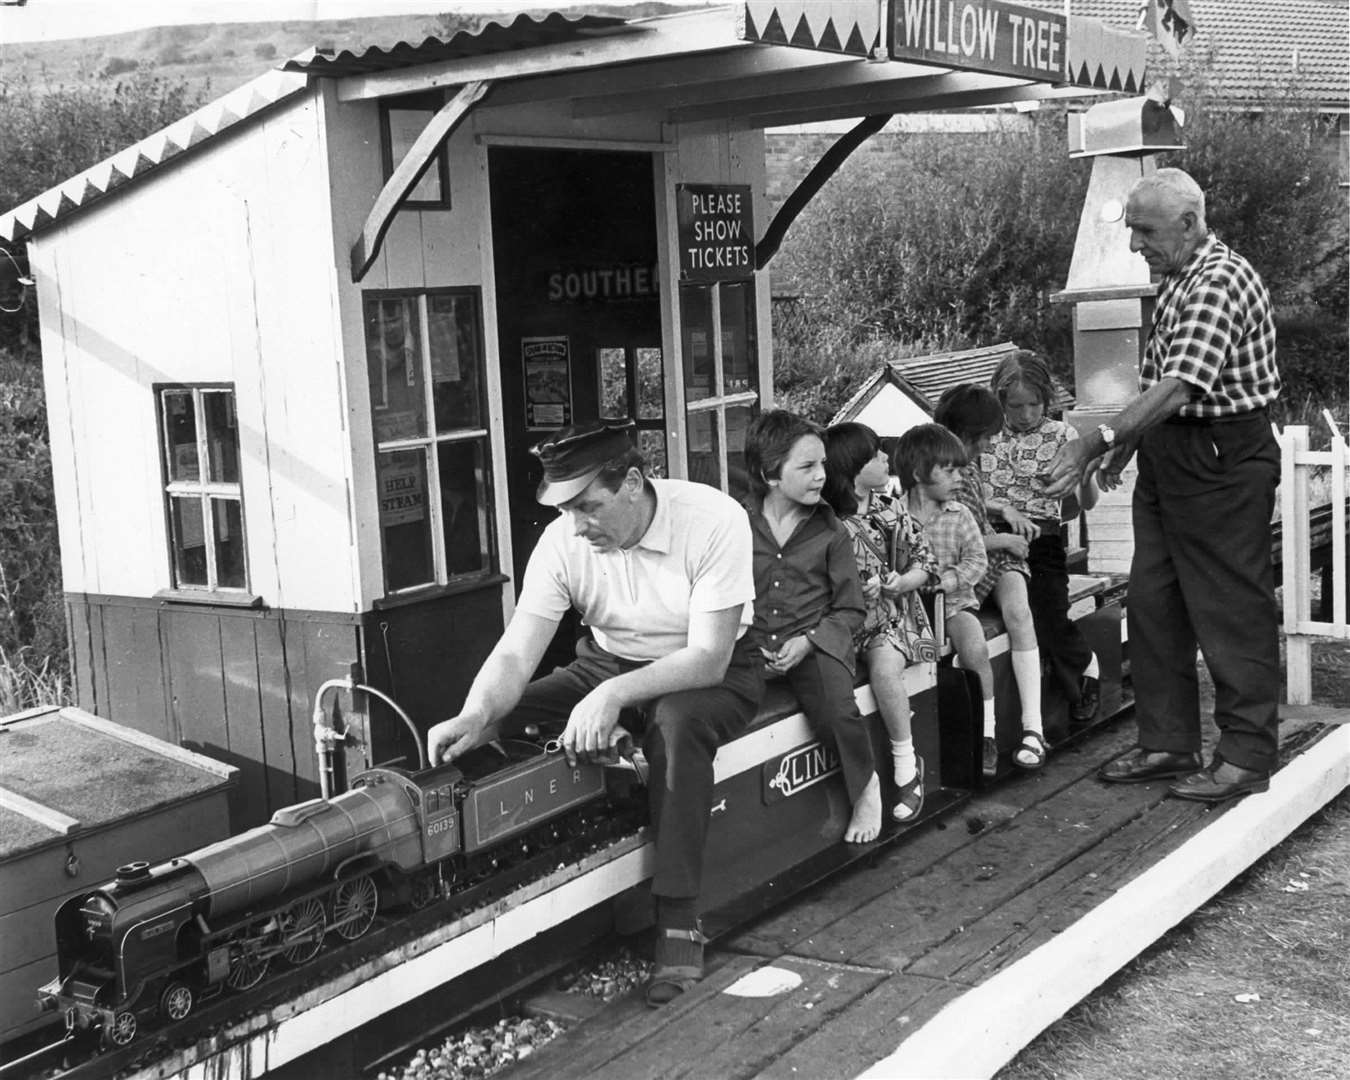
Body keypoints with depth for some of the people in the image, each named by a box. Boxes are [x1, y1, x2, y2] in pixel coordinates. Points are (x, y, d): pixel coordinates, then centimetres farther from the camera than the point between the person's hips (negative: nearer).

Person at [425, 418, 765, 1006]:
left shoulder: (713, 520, -26)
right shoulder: (563, 542, -14)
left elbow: (708, 658, -28)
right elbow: (515, 654, -17)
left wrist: (614, 695, -41)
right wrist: (474, 715, -39)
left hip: (714, 671, -4)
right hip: (609, 664, 4)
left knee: (676, 722, -38)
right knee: (499, 720, -16)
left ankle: (678, 917, -28)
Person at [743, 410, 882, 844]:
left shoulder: (828, 530, 6)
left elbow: (850, 608, 6)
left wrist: (807, 641, -11)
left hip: (816, 641, 0)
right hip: (750, 644, 1)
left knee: (835, 713, -29)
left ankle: (867, 784, 5)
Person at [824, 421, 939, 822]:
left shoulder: (891, 509, 8)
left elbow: (926, 560, 12)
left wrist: (904, 581, -9)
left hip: (893, 613, 1)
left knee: (884, 664, -30)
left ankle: (907, 764, -14)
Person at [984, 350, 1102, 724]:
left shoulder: (1061, 434, 8)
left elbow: (1087, 503, 3)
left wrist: (1087, 475, -20)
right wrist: (1004, 509, -12)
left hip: (1043, 543, -1)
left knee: (1050, 619, -24)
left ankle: (1086, 665, 9)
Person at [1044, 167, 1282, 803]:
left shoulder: (1219, 281, -20)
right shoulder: (1177, 280, 12)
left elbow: (1179, 389, -31)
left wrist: (1097, 440, -36)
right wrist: (1128, 444, 15)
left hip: (1222, 462, -10)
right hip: (1169, 458, 10)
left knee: (1232, 610, 0)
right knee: (1153, 604, 12)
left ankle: (1247, 756, 10)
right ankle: (1167, 743, 22)